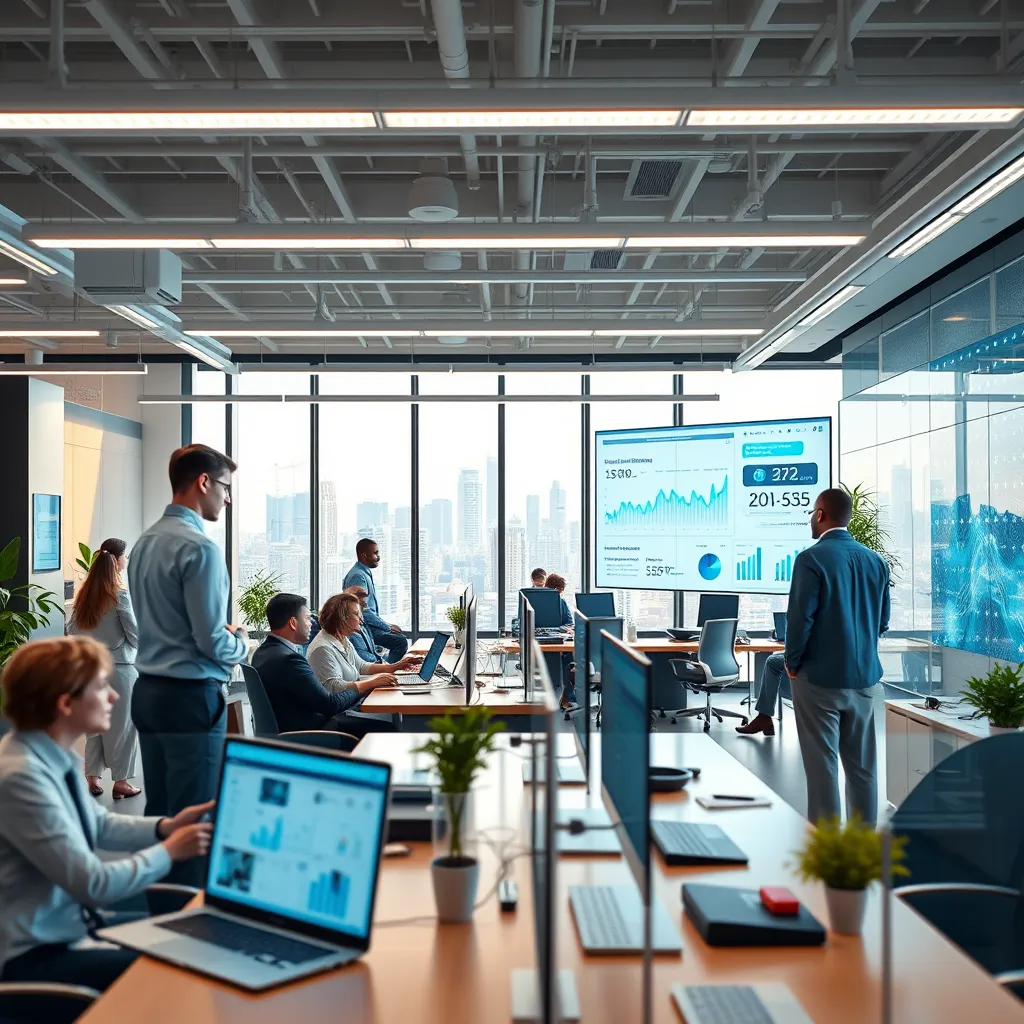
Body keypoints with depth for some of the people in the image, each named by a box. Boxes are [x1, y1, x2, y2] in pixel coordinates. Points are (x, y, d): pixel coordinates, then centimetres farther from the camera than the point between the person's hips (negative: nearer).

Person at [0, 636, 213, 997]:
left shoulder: (56, 757, 0)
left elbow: (98, 825, 16)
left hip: (60, 933, 9)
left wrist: (164, 827, 1)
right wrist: (168, 851, -13)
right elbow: (95, 884, -26)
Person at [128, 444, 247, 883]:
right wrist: (239, 643, 1)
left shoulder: (145, 541, 9)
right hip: (190, 696, -9)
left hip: (148, 691, 9)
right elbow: (212, 642, -19)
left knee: (158, 812, 17)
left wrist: (222, 633, 17)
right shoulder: (199, 548, -18)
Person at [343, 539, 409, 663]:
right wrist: (387, 626, -15)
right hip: (363, 627, -11)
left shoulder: (366, 573, 14)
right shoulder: (358, 576, -18)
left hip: (370, 624, 11)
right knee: (401, 642, -19)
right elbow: (363, 610, -23)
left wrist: (386, 624, 14)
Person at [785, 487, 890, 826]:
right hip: (864, 677, 6)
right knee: (862, 766, 13)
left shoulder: (812, 558, -14)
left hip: (820, 677, -6)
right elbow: (882, 621, 9)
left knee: (823, 766, 1)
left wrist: (793, 663, -2)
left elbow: (801, 617, -16)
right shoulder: (876, 561, 5)